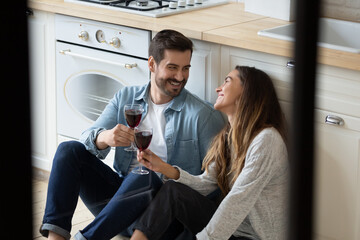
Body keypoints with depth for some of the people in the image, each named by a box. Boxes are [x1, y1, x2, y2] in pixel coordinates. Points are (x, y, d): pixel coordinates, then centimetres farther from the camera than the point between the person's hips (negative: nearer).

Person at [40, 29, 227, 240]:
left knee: (146, 177, -37)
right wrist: (105, 138, -26)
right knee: (69, 150, -10)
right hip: (118, 188, 5)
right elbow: (88, 138, -1)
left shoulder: (201, 114, -5)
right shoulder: (126, 98, 9)